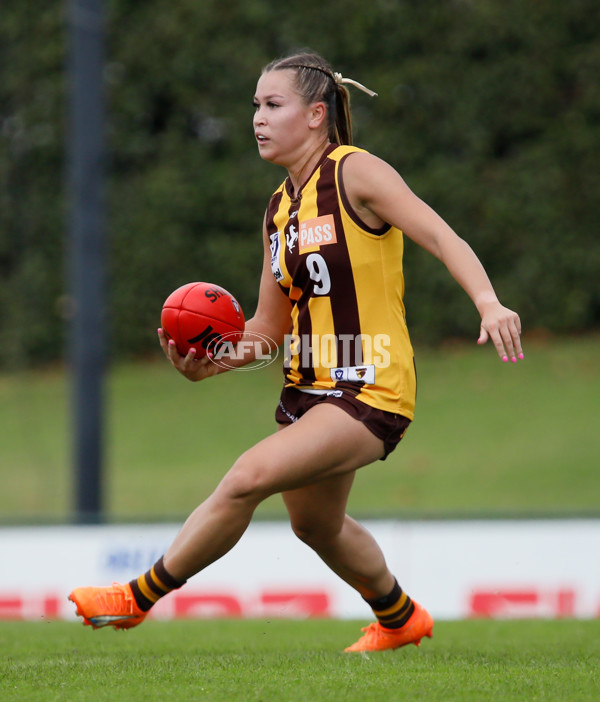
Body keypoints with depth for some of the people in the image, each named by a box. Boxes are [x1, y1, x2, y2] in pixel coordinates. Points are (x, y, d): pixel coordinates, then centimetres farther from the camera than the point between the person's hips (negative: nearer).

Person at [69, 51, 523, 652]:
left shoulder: (356, 173, -10)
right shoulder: (278, 209, 11)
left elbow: (440, 236, -20)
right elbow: (269, 326, 14)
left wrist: (488, 302, -37)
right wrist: (209, 363, -4)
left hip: (370, 394, -9)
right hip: (307, 390, 9)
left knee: (249, 476, -23)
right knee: (315, 525, 24)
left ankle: (140, 597, -10)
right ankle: (400, 619, 50)